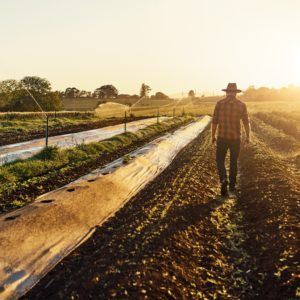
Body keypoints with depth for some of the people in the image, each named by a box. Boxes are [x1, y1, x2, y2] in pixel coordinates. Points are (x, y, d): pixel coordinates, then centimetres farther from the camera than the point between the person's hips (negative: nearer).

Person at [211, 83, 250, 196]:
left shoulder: (219, 103, -6)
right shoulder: (242, 105, -3)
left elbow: (214, 121, -5)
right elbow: (246, 123, 0)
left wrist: (213, 136, 7)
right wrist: (248, 136, 14)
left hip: (222, 137, -1)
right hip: (235, 138, 1)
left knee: (220, 160, 11)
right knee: (233, 162, 17)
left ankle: (223, 179, -13)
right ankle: (232, 185, 25)